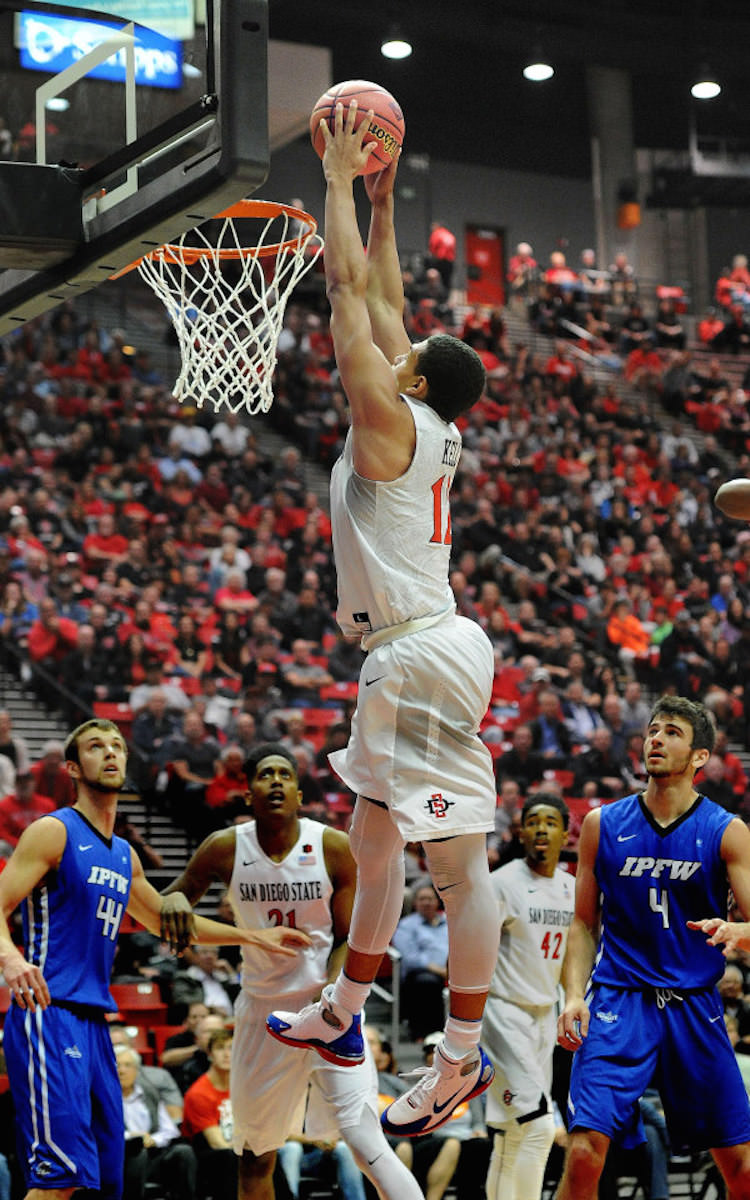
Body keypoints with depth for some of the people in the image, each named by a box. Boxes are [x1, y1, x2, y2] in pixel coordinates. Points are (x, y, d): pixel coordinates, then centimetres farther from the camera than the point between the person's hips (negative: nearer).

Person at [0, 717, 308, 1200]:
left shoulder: (125, 856, 20)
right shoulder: (54, 832, -4)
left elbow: (168, 922, 33)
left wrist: (255, 936, 30)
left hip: (95, 1020, 9)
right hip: (49, 1013, -8)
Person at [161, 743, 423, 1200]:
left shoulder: (335, 848, -10)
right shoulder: (225, 848, -7)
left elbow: (349, 938, -4)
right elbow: (177, 894, 8)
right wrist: (175, 902, -17)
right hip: (261, 1009, 3)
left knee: (366, 1141, -17)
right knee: (254, 1157, 12)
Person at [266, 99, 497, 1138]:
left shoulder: (392, 420, -11)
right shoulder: (430, 430, 11)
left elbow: (350, 288, -10)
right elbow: (383, 299, 21)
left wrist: (341, 180, -3)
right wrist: (382, 201, 23)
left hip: (425, 656, -11)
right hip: (404, 657, 11)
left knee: (457, 861, -7)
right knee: (374, 840, 19)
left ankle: (463, 1059, -4)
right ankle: (342, 1016, 30)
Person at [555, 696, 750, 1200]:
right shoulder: (602, 824, 3)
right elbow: (584, 923, 9)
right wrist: (574, 996, -5)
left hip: (695, 1006, 1)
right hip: (618, 1003, -1)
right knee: (585, 1153, -17)